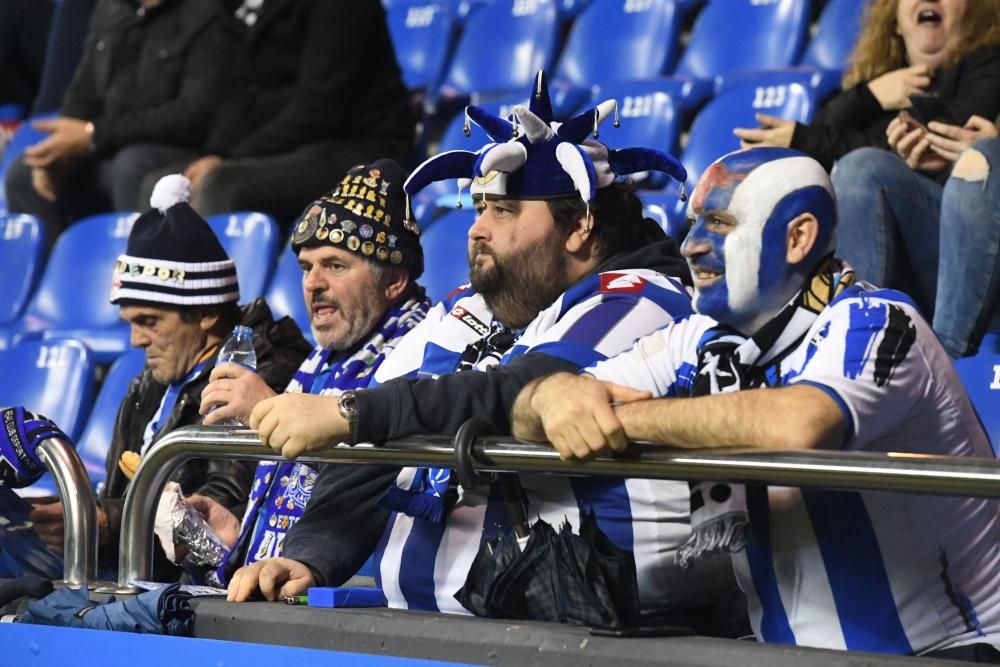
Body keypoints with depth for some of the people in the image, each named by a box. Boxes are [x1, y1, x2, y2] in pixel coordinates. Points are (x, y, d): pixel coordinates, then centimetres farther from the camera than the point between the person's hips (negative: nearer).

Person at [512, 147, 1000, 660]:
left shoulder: (871, 324, -15)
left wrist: (623, 416, -25)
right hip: (790, 649, 5)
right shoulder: (703, 343, 5)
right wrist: (556, 394, -21)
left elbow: (796, 425, -36)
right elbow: (529, 420, 3)